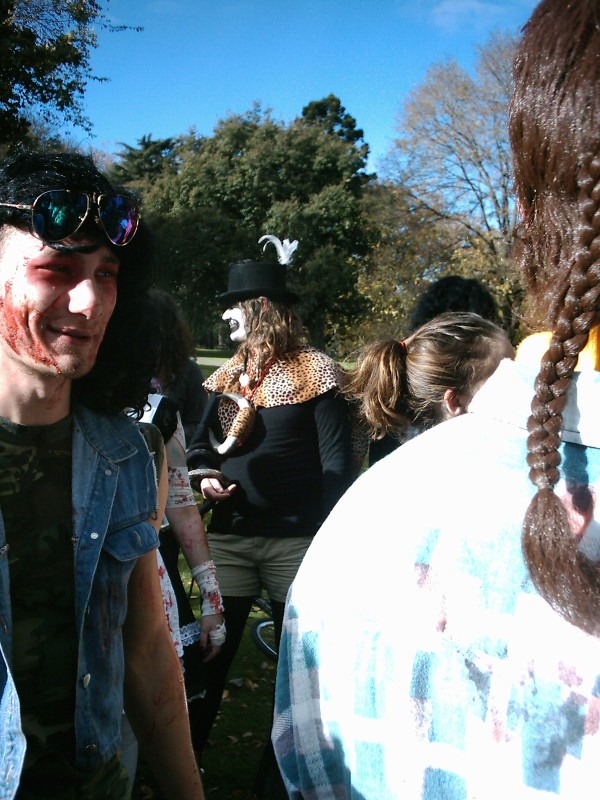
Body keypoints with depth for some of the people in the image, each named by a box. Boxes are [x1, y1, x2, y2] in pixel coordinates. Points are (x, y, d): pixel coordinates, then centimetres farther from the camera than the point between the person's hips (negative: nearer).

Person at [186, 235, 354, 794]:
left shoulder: (313, 371, -5)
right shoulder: (227, 377, 12)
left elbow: (336, 459, -9)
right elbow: (200, 444, 19)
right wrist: (204, 475, -4)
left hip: (296, 541, -4)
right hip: (229, 535, 4)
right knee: (211, 652, 8)